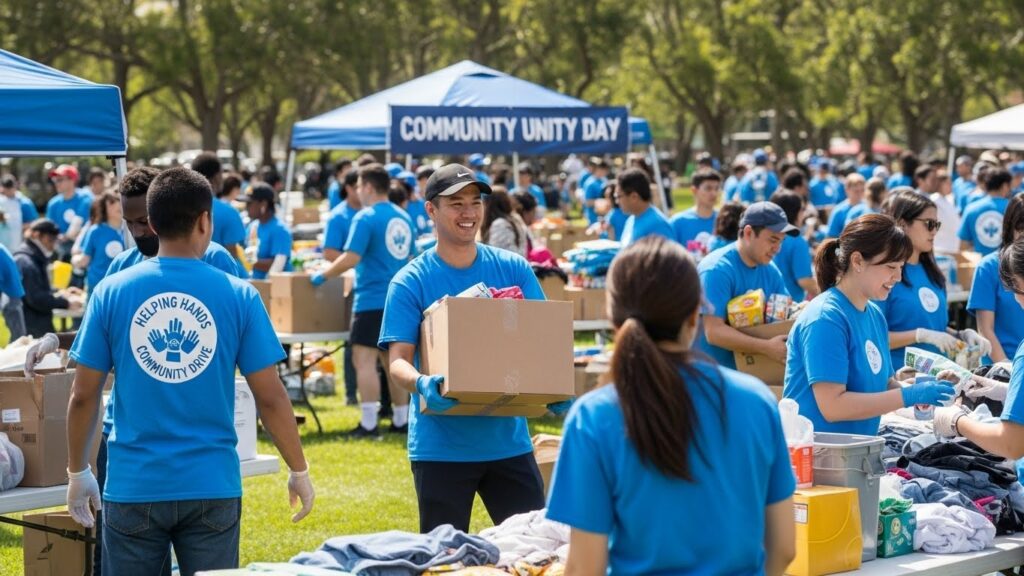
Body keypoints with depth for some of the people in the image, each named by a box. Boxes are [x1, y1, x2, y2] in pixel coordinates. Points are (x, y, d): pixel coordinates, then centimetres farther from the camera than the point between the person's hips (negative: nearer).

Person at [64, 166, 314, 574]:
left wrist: (77, 472, 14)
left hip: (133, 486, 0)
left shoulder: (112, 292, -1)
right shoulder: (238, 296, -3)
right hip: (212, 486, 0)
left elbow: (83, 396, 2)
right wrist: (298, 471, 10)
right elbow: (270, 398, -2)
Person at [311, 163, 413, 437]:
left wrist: (322, 275, -6)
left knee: (364, 359, -8)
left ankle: (369, 424, -14)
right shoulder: (403, 218, 12)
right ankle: (401, 420, 17)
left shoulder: (366, 218, -11)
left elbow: (350, 258, -18)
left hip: (372, 299, -8)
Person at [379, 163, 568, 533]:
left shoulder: (513, 269, 6)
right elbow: (398, 359, -9)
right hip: (441, 445, -3)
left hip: (509, 439, 3)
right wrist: (421, 384, -32)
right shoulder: (411, 282, -3)